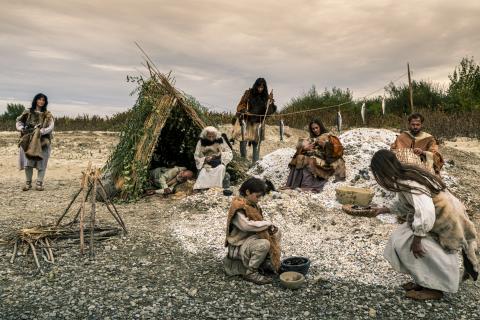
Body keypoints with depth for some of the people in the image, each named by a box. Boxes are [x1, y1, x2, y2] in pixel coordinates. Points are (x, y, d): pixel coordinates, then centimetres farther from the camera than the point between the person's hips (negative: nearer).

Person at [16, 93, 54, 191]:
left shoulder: (48, 115, 5)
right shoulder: (28, 112, 10)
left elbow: (51, 127, -5)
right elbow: (19, 121, 13)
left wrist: (41, 131, -19)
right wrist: (22, 128, -7)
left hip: (42, 141, -1)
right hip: (28, 140, 1)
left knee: (41, 163, -2)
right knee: (28, 162, 1)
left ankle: (39, 184, 5)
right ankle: (28, 183, 12)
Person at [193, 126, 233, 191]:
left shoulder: (220, 141, -6)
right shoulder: (201, 142, -6)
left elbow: (229, 154, -4)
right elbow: (197, 157, -1)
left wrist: (220, 154, -22)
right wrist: (205, 159, -21)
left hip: (218, 163, 0)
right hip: (206, 164, 0)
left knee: (221, 168, -32)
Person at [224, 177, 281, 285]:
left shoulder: (253, 205, 7)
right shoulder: (238, 207, -20)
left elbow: (258, 221, 13)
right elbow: (246, 225, -33)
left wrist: (270, 227, -9)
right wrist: (267, 224, -21)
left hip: (251, 238, 9)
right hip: (239, 246, -9)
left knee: (276, 233, 5)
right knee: (264, 244, -32)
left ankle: (265, 264, 8)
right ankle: (250, 272, -12)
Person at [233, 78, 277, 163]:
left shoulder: (265, 97, 4)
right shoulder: (248, 93, -1)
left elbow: (269, 111, -1)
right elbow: (240, 106, 3)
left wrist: (270, 101, -14)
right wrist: (244, 111, -17)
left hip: (257, 123, 2)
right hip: (246, 121, -2)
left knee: (256, 143, 0)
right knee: (243, 141, -10)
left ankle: (255, 163, 8)